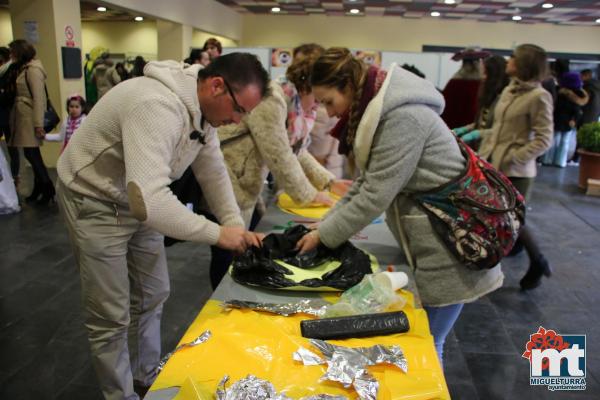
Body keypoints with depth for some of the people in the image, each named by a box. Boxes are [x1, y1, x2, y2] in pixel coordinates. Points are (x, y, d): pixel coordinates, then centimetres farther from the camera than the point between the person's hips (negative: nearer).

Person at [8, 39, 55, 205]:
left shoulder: (33, 69, -11)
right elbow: (22, 95, 16)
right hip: (24, 117, 9)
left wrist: (39, 124, -20)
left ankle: (48, 189, 1)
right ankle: (39, 188, 17)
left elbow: (39, 97, -17)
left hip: (30, 118, -9)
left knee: (31, 154, -7)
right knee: (33, 154, 11)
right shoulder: (24, 69, 17)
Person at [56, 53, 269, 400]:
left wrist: (238, 227, -9)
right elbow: (148, 199, -45)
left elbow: (214, 172, 0)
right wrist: (217, 232, -35)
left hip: (138, 200, 9)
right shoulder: (158, 107, -37)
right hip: (94, 202, -8)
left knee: (152, 296, 17)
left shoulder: (204, 108, -7)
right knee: (112, 317, 2)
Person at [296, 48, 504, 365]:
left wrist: (324, 235, -12)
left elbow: (376, 195, -23)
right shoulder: (377, 112, 7)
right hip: (427, 241, 8)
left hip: (450, 245, -8)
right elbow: (367, 182, 9)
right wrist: (325, 224, 2)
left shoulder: (401, 118, -23)